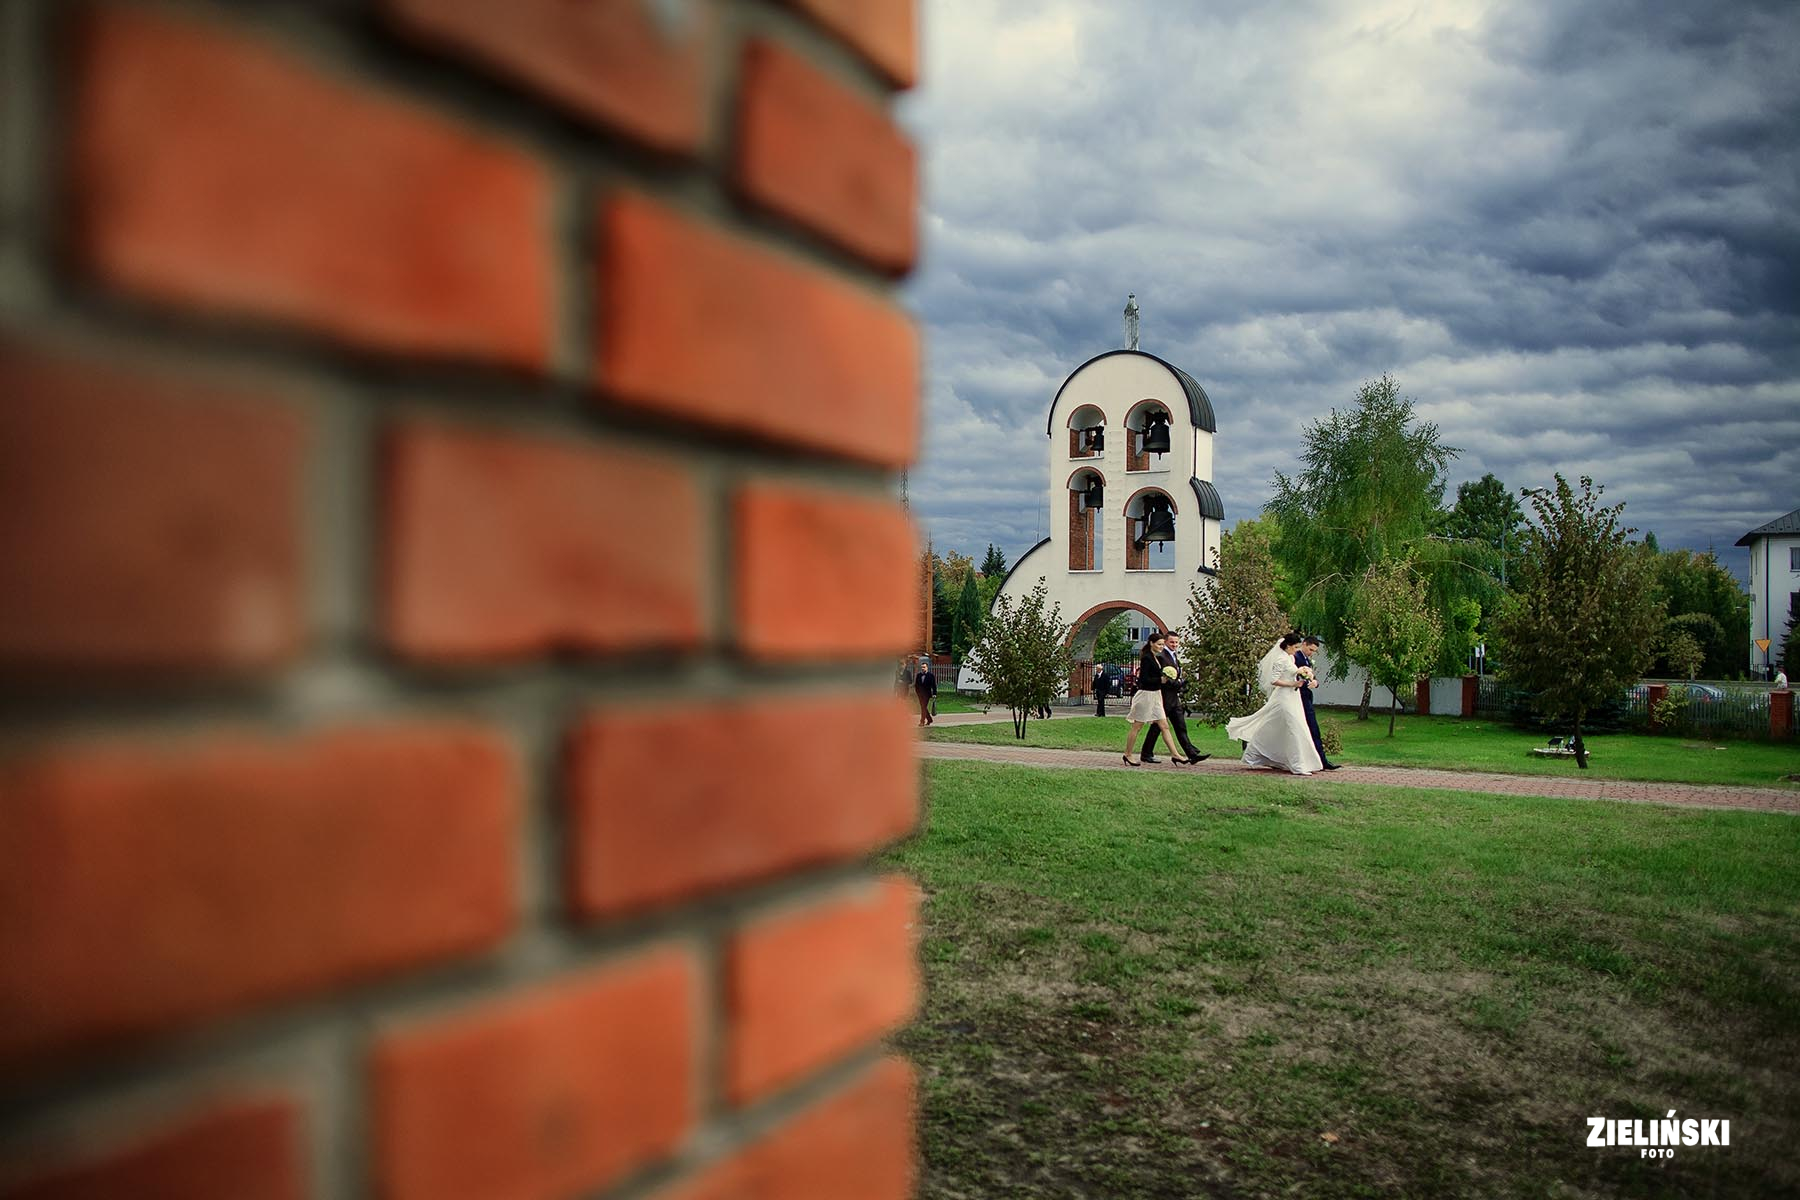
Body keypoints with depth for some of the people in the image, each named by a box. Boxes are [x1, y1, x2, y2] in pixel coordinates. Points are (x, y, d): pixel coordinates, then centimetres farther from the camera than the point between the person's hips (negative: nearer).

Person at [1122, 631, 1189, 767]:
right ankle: (1128, 755, 12)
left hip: (1156, 695, 9)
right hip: (1146, 694, -9)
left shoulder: (1158, 658, 12)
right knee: (1137, 726, 2)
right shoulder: (1146, 658, -15)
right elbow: (1144, 679, -21)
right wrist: (1160, 680, -17)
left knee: (1164, 726, 4)